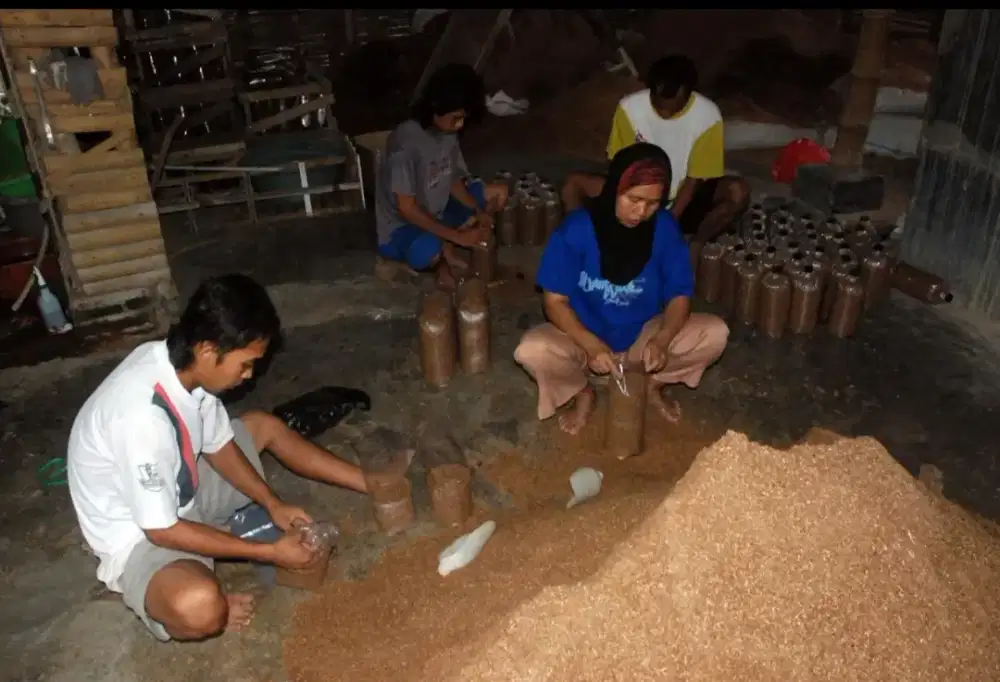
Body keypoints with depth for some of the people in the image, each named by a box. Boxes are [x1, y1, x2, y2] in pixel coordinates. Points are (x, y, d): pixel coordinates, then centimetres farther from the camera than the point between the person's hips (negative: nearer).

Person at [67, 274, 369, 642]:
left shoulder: (179, 361, -13)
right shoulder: (142, 416, -37)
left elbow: (218, 445, 3)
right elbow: (162, 530, -28)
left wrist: (273, 504, -5)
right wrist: (270, 552, -23)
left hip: (179, 492, 9)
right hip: (137, 535, -8)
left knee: (265, 425, 12)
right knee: (199, 609, -38)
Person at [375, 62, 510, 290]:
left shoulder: (448, 133, -3)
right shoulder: (406, 142, -27)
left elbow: (454, 181, 8)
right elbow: (407, 208, -28)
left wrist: (478, 212, -11)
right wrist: (458, 236, -28)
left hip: (438, 212, 9)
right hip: (402, 225, -9)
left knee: (499, 192, 2)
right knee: (429, 252, -42)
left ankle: (447, 250, -6)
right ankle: (445, 255, -4)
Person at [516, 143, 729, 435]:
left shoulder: (665, 228, -14)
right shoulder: (576, 229, -21)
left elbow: (679, 295, -10)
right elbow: (555, 301, -17)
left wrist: (662, 339, -30)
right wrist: (592, 346, -33)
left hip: (643, 335, 2)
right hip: (585, 336, -2)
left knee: (715, 333, -20)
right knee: (531, 351, -32)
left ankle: (653, 384, 8)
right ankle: (582, 392, 2)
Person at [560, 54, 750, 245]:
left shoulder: (707, 115, -18)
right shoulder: (629, 107, -17)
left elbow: (695, 179, -13)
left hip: (683, 201, 0)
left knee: (739, 191, -29)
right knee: (574, 183, -20)